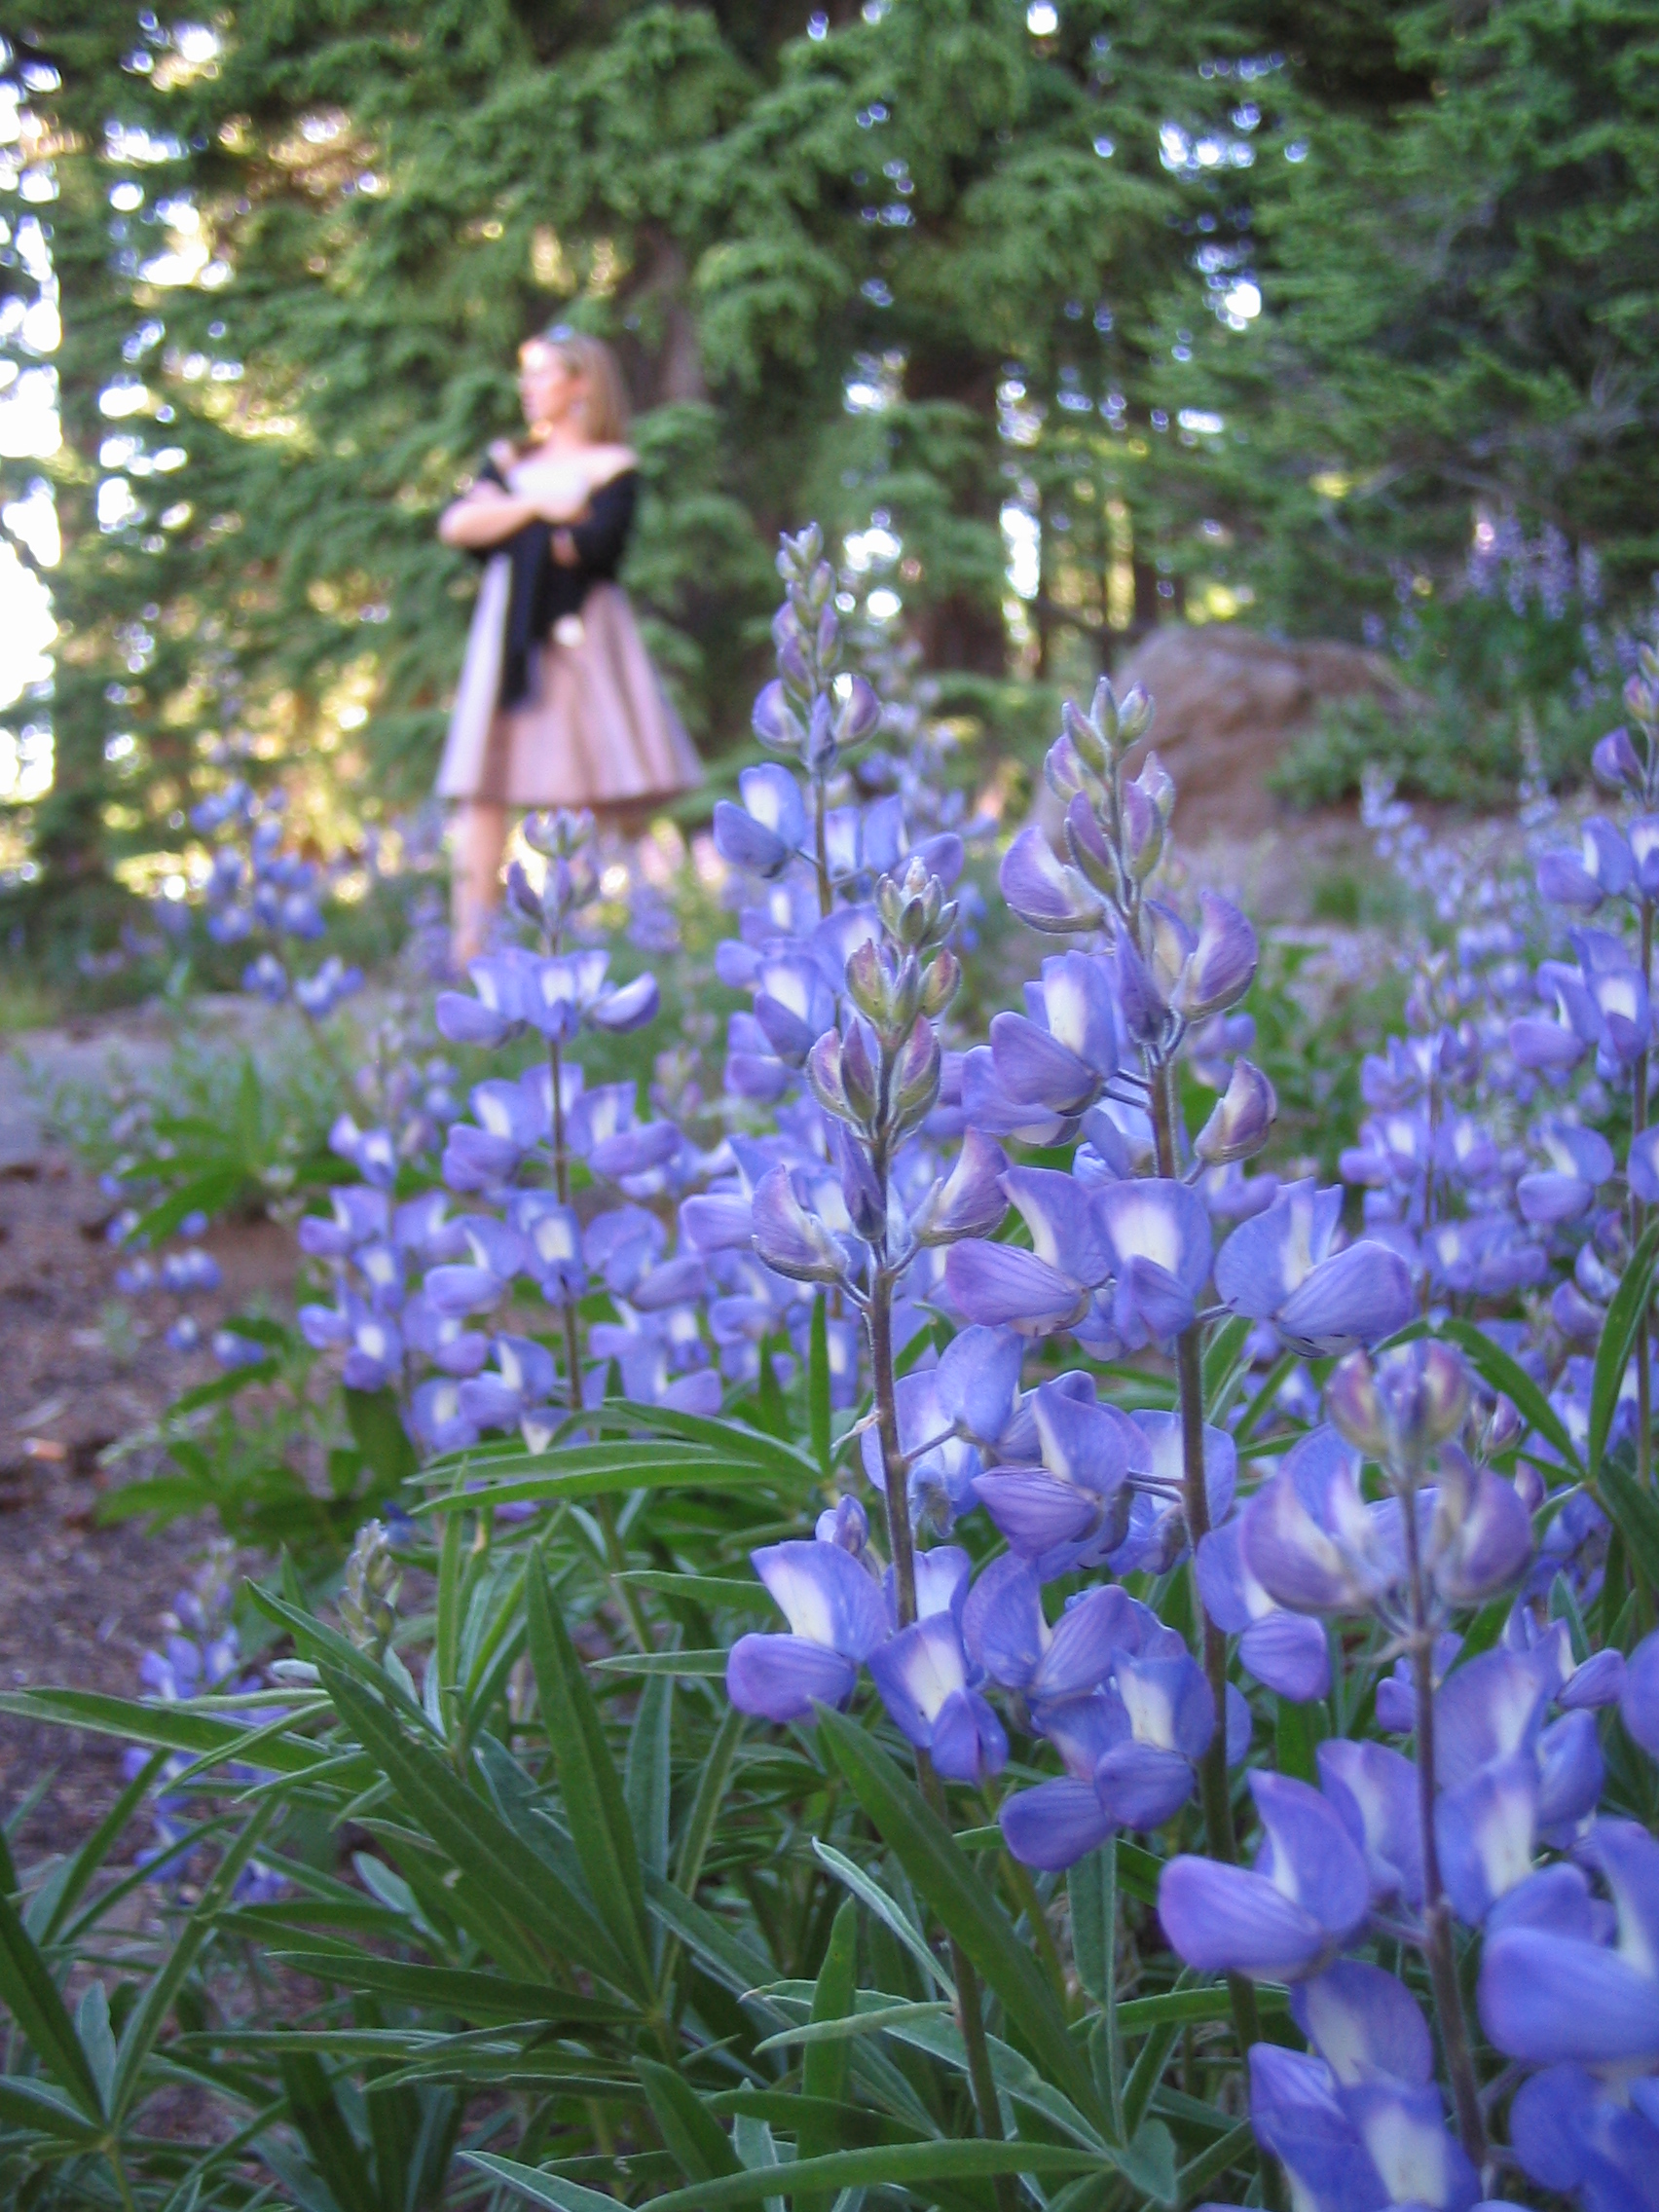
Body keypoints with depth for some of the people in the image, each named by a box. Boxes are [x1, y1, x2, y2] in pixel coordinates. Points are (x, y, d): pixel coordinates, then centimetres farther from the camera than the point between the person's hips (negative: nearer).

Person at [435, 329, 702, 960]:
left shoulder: (613, 464, 7)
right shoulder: (508, 460, 22)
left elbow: (595, 541, -10)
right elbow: (455, 525, 7)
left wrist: (500, 527, 2)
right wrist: (535, 508, -4)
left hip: (579, 624, -4)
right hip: (508, 625, 4)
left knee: (608, 789, -8)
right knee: (482, 783, -5)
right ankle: (470, 937, -5)